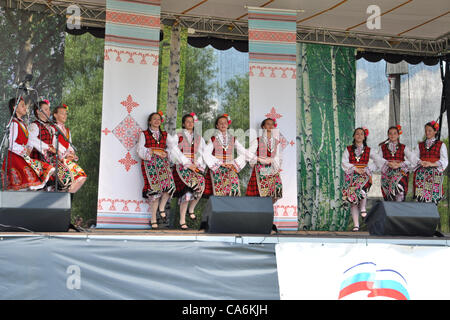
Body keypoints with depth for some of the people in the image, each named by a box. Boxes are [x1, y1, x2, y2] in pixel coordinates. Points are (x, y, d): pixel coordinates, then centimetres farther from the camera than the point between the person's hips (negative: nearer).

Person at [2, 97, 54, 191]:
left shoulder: (23, 124, 19)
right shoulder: (14, 123, -9)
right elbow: (11, 144, -16)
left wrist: (28, 149, 0)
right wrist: (24, 151, -12)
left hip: (23, 157, 9)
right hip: (14, 157, -9)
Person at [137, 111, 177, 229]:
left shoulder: (165, 135, 20)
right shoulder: (144, 134, 11)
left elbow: (174, 145, 9)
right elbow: (141, 151, 1)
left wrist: (166, 152, -8)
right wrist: (154, 152, -9)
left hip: (163, 162, 3)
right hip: (150, 163, -3)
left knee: (169, 185, -20)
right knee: (155, 189, -12)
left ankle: (162, 208, 3)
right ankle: (153, 220, -4)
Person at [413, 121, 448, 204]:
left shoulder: (441, 145, 12)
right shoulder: (420, 145, 22)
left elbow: (444, 161, 2)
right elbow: (415, 158, 11)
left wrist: (432, 164, -14)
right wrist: (421, 162, -11)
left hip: (435, 171, -2)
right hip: (421, 171, 2)